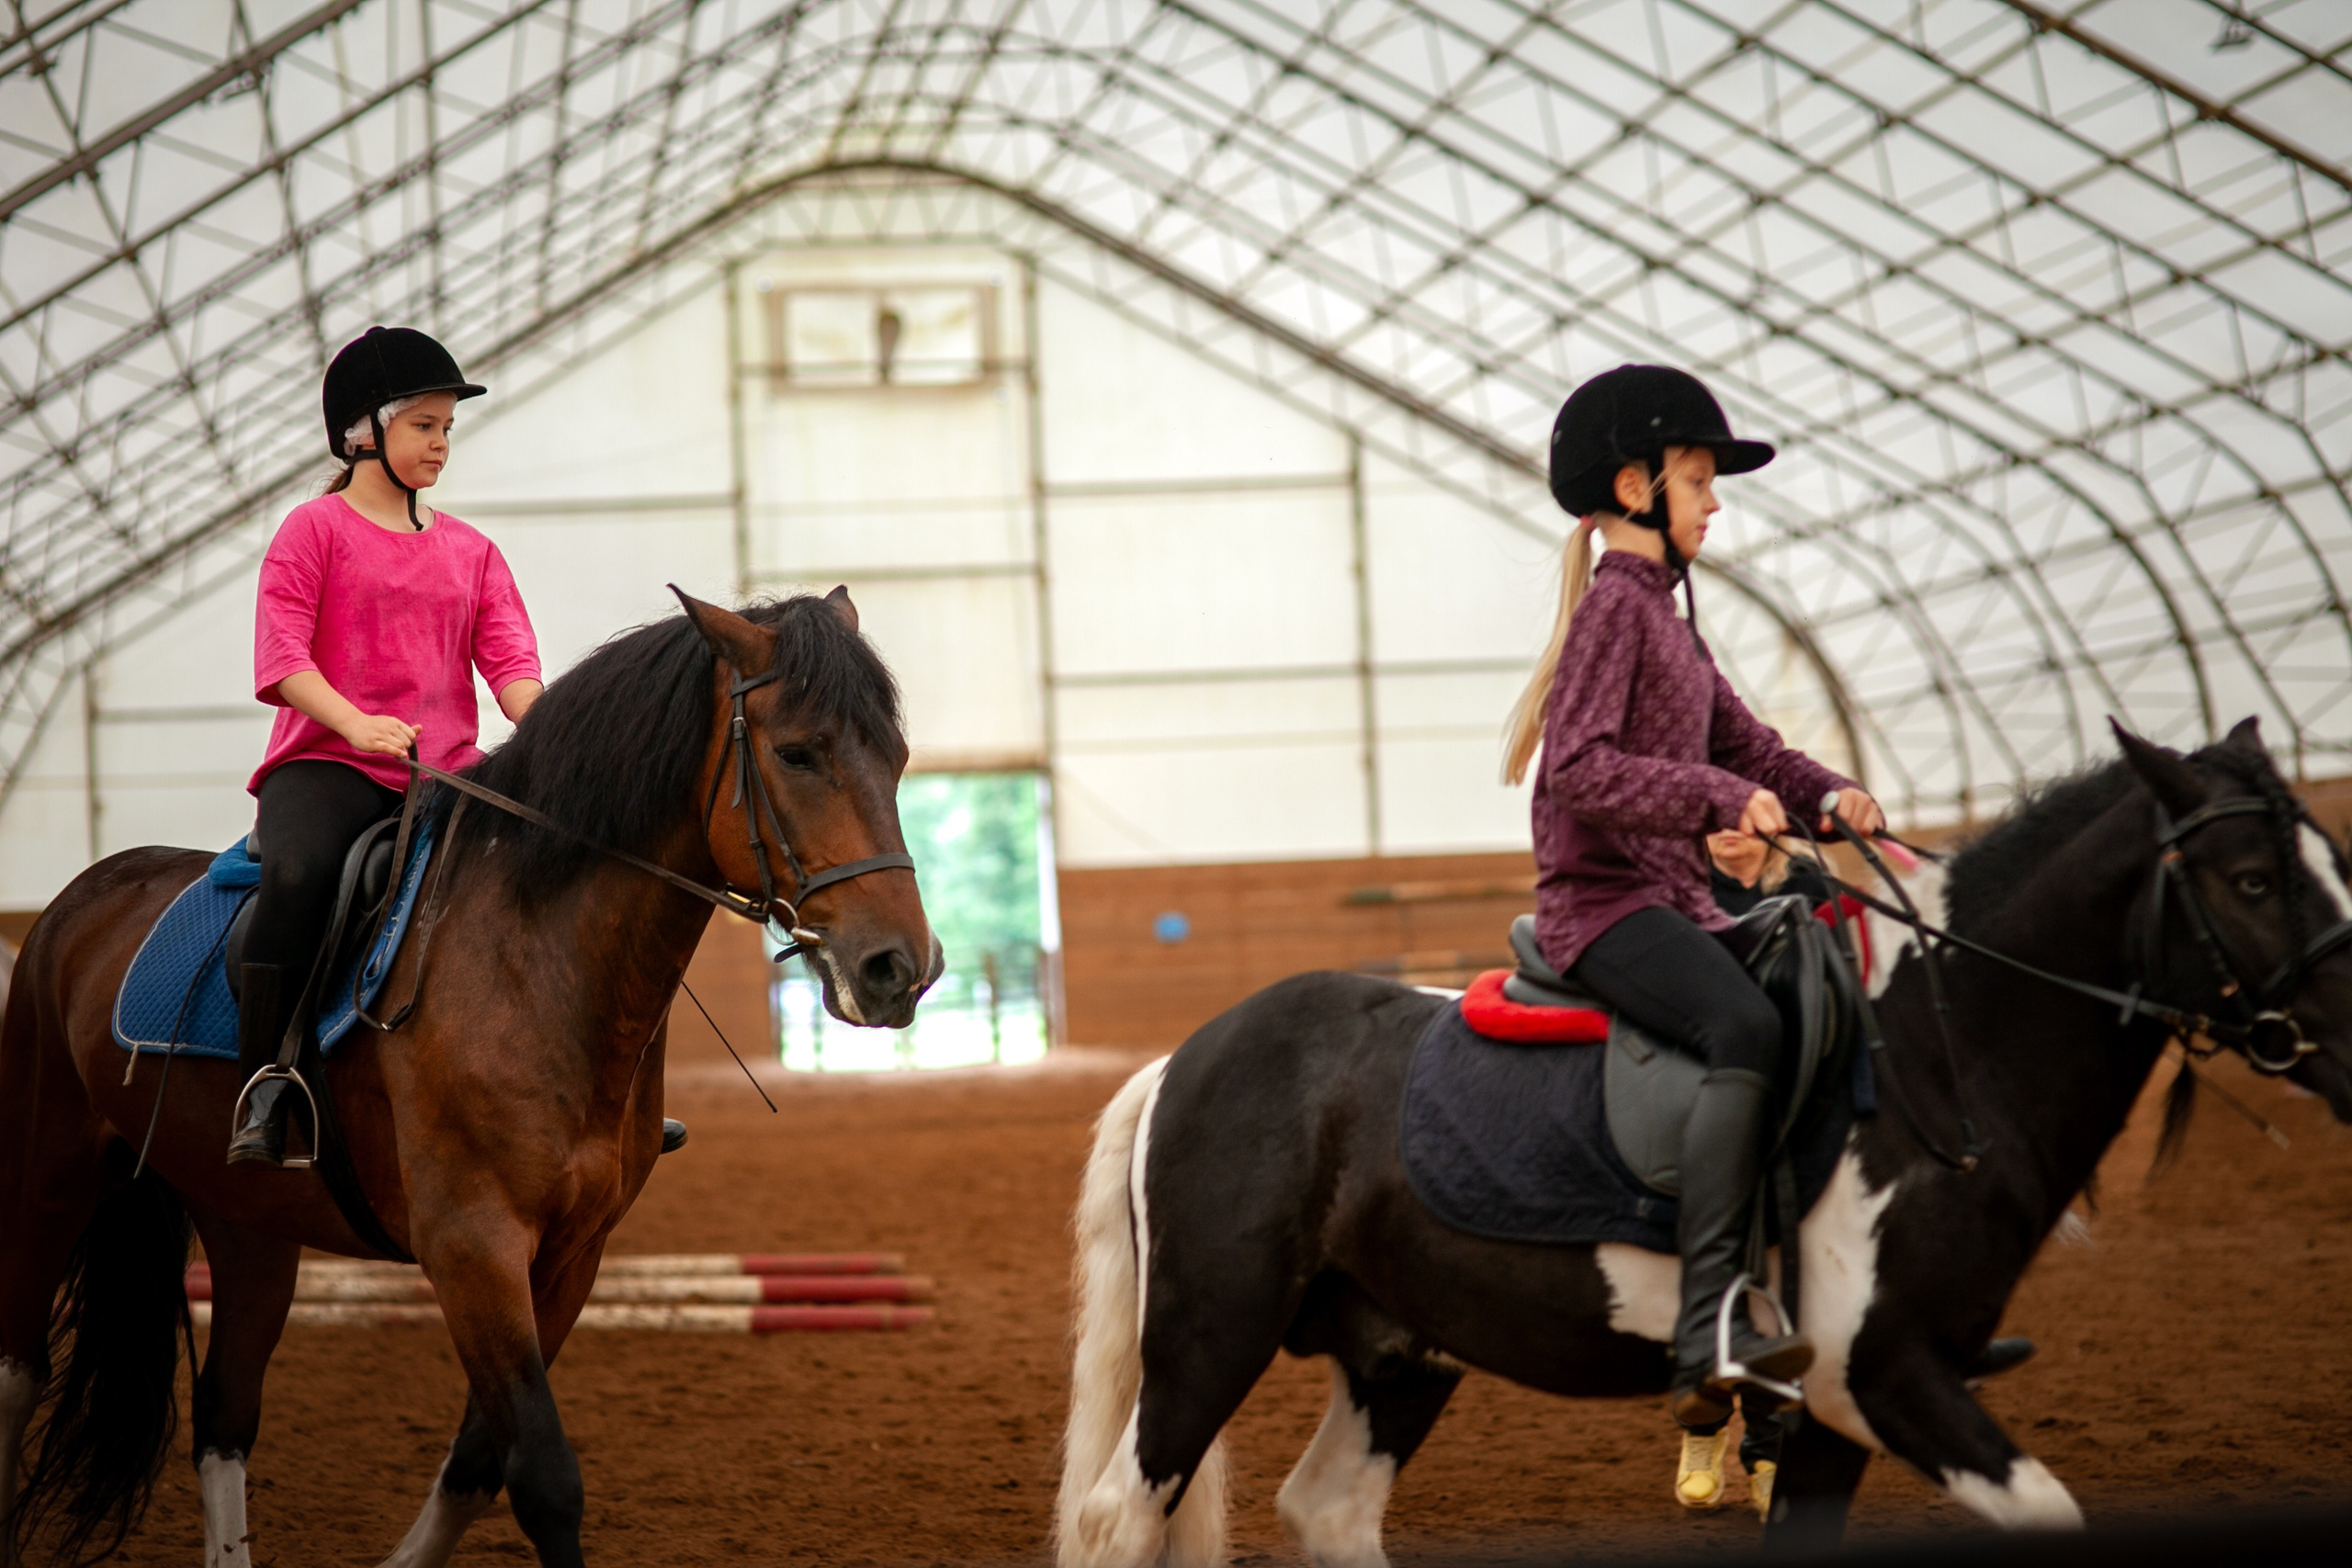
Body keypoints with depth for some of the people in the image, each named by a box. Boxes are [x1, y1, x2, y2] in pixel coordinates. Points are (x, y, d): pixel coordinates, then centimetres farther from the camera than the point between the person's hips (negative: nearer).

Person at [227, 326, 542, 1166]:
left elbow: (509, 662, 7)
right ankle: (263, 1088, -31)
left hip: (448, 772, 5)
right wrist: (356, 723, -24)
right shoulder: (314, 529, 5)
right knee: (299, 873, -37)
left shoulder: (472, 552, 19)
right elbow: (281, 656, -6)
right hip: (326, 761, -5)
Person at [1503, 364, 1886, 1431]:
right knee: (1747, 1029, -33)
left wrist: (1826, 792, 4)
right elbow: (1579, 765, -21)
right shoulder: (1614, 603, -8)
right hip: (1601, 901, -10)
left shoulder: (1667, 614, 22)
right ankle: (1711, 1330, -40)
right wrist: (1720, 797, -27)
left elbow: (1742, 744, 23)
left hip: (1672, 900, 10)